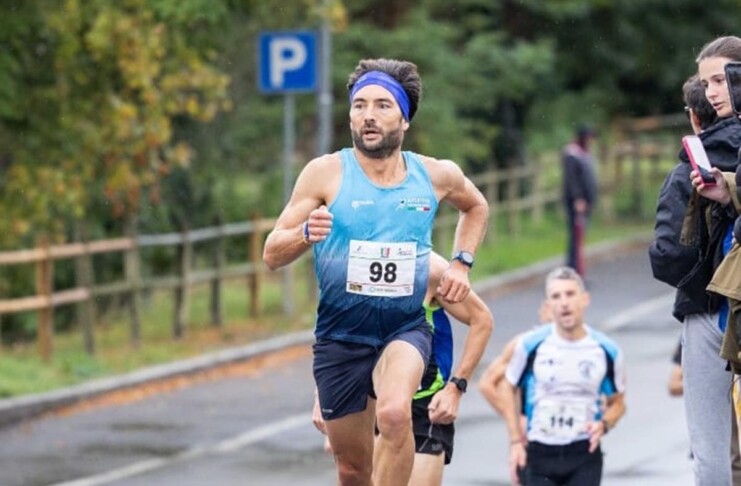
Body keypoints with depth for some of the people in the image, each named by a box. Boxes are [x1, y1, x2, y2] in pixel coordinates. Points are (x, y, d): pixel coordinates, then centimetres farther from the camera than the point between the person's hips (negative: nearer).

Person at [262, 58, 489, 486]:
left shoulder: (437, 175, 0)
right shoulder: (326, 173, -8)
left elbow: (476, 207, 24)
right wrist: (306, 234, -29)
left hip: (407, 328, 0)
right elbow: (272, 254, -8)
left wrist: (462, 263, 9)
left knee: (394, 412, -32)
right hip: (340, 335, 0)